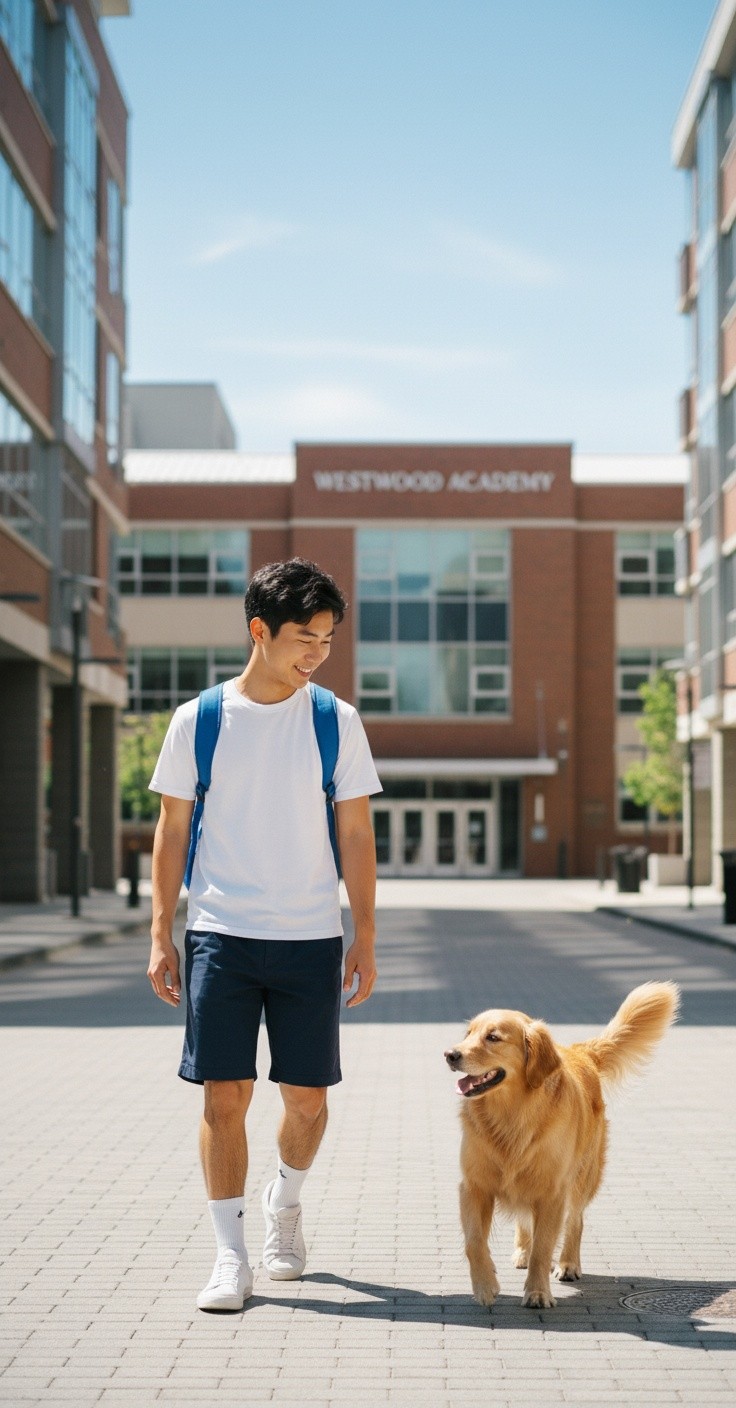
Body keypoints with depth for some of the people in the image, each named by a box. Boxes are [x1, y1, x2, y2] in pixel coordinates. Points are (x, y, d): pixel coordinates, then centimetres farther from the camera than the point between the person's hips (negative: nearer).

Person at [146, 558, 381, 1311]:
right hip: (219, 935, -1)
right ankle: (230, 1256, 6)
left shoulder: (336, 721, 2)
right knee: (224, 1095, -4)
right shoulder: (198, 720, 1)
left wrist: (365, 937, 2)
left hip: (310, 938, 1)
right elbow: (172, 831, 5)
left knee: (307, 1095, 5)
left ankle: (286, 1199, 35)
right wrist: (160, 934, 0)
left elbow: (356, 836, 5)